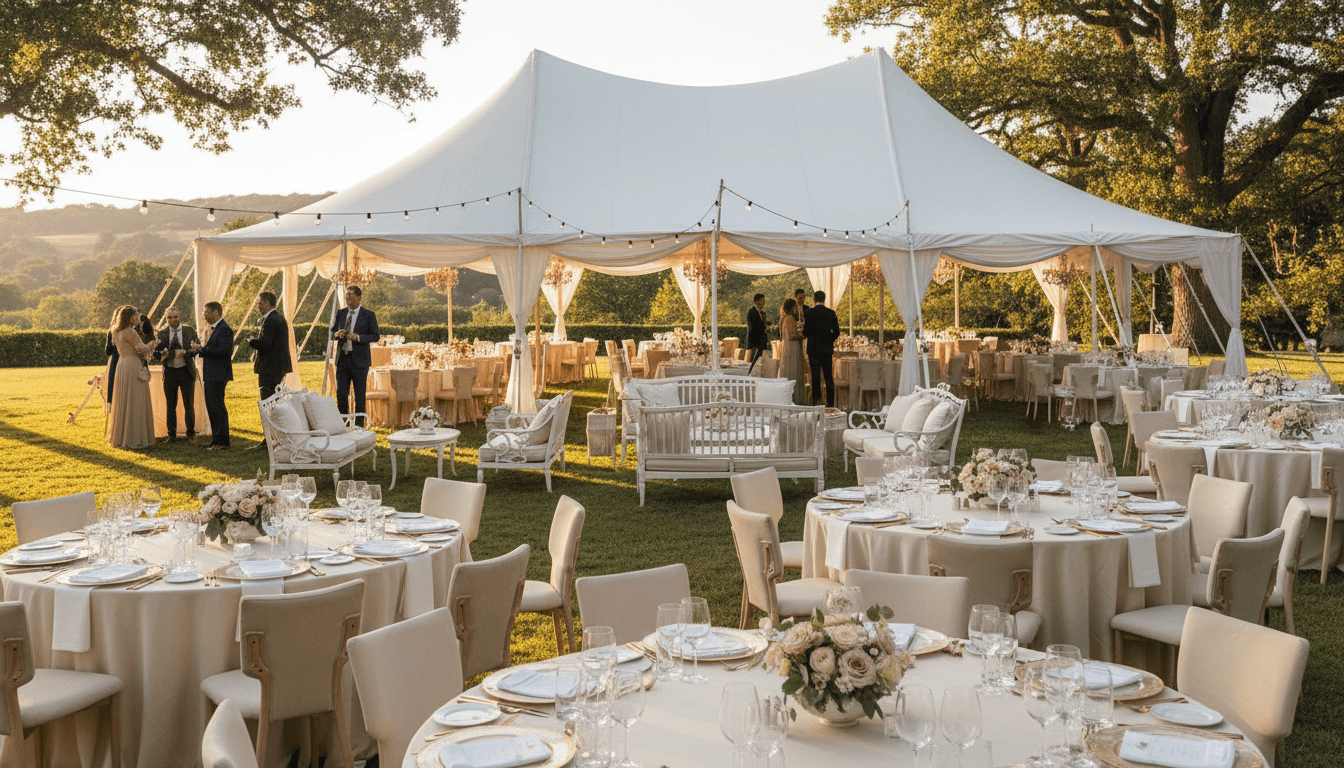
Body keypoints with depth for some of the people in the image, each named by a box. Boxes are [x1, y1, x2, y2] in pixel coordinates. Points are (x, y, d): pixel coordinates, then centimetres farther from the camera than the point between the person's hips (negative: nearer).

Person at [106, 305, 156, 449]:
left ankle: (120, 436, 21)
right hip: (133, 368, -10)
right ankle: (133, 438, -4)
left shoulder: (118, 332, 14)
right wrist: (151, 346, 6)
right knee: (134, 403, -5)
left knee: (124, 402, 14)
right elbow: (142, 349, -15)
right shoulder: (130, 332, -15)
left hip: (122, 366, 10)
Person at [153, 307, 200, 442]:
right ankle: (171, 434, 18)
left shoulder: (190, 331, 2)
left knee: (189, 404, 1)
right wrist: (162, 354, -23)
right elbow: (156, 352, 1)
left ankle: (191, 434, 13)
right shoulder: (162, 334, 6)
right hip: (170, 372, 2)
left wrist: (184, 352, -25)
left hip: (186, 371, -2)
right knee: (171, 405, 7)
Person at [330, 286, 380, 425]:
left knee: (360, 396, 1)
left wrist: (358, 337, -20)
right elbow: (332, 333, 15)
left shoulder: (368, 315, -2)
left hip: (359, 360, -4)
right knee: (341, 394, 4)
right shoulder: (340, 313, 11)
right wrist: (337, 334, -9)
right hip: (342, 358, 4)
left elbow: (375, 336, -6)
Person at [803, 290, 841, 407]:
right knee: (828, 375, 9)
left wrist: (803, 327, 10)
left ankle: (816, 401, -1)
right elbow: (836, 332, 4)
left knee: (815, 376, 0)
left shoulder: (810, 312, -8)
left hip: (814, 348, -3)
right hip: (827, 348, 3)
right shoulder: (831, 313, 3)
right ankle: (831, 402, 8)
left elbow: (806, 332, -10)